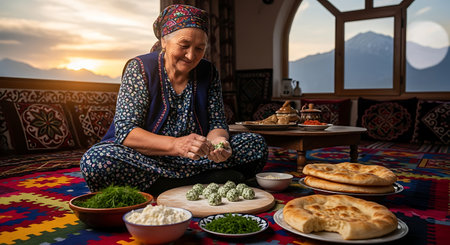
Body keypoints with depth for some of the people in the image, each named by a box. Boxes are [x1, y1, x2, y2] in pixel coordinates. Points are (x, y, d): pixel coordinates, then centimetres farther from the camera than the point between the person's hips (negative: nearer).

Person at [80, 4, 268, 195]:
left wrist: (216, 141, -25)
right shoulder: (139, 69, -7)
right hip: (142, 160, -1)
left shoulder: (208, 72, 3)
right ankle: (212, 179, -27)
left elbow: (217, 124, 1)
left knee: (256, 144, -12)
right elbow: (125, 132, -16)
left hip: (194, 158, 2)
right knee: (95, 161, -34)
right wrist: (175, 145, -33)